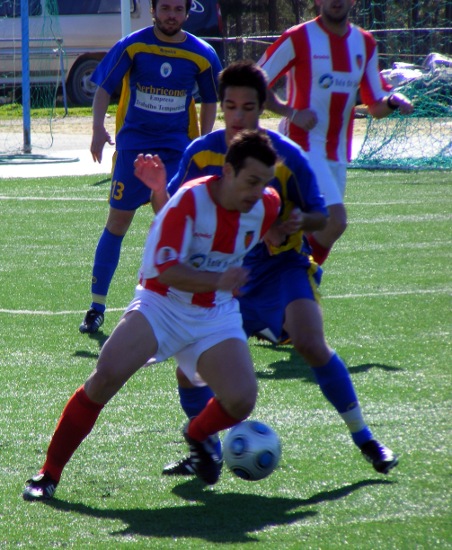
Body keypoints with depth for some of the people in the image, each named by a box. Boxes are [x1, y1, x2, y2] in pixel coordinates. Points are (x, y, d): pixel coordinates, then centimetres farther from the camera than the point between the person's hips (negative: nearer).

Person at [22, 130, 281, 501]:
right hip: (162, 305, -4)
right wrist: (217, 281, -39)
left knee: (241, 400, -17)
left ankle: (196, 437, 20)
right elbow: (166, 270, -27)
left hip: (218, 316, 4)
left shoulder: (267, 206, -6)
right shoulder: (191, 200, -22)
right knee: (106, 376, -23)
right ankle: (49, 474, -12)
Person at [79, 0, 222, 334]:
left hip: (178, 147, 1)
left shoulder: (202, 55, -1)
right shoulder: (132, 47, -5)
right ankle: (97, 308, 6)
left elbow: (210, 102, 12)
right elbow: (104, 88, -4)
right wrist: (98, 127, -20)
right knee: (118, 222, -1)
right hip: (133, 143, -1)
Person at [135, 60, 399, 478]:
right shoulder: (201, 153, -6)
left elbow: (321, 216, -4)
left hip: (282, 265, -3)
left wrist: (302, 221, -27)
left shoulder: (287, 156, -13)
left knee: (310, 344, -24)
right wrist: (158, 188, -20)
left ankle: (364, 438, -9)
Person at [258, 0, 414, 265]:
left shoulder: (365, 44, 11)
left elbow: (376, 107, 13)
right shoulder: (298, 38, -6)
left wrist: (392, 102, -10)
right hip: (304, 145, -6)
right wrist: (290, 112, -16)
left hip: (338, 153, 6)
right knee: (335, 220, -22)